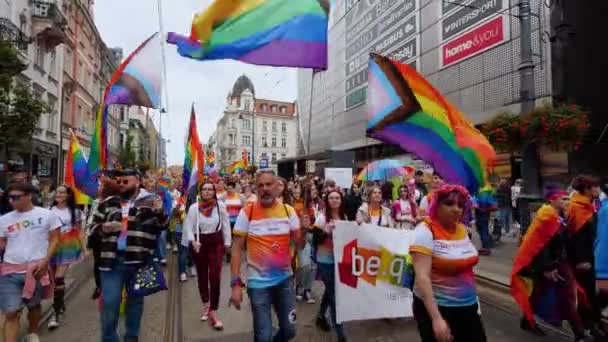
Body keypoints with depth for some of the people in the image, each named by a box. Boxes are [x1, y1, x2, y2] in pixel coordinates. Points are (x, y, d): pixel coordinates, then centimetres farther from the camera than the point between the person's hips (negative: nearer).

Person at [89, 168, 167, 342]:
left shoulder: (150, 201, -4)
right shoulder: (107, 203, 6)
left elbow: (163, 226, -6)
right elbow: (92, 227, 13)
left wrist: (160, 212, -27)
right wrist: (103, 229, -10)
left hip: (139, 260, -1)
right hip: (112, 259, 2)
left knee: (135, 299, 15)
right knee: (109, 302, 6)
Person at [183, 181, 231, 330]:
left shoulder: (220, 206, -6)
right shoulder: (194, 207, -7)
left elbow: (226, 224, 2)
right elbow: (188, 227, -7)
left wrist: (227, 242, 4)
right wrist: (193, 241, -23)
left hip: (216, 243, -1)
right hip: (199, 243, 1)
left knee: (215, 277, -7)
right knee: (202, 275, 15)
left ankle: (213, 312, 3)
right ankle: (206, 305, 38)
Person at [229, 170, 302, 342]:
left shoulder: (288, 210, -3)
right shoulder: (247, 213, -10)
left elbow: (299, 243, 1)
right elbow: (237, 248, -9)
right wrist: (236, 283, -14)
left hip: (285, 279, 3)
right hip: (258, 282, -3)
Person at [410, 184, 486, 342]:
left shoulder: (462, 229, 3)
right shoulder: (425, 231, -18)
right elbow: (422, 277, -24)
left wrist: (474, 296, 18)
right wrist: (436, 318, -28)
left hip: (468, 306, 7)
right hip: (436, 307, -6)